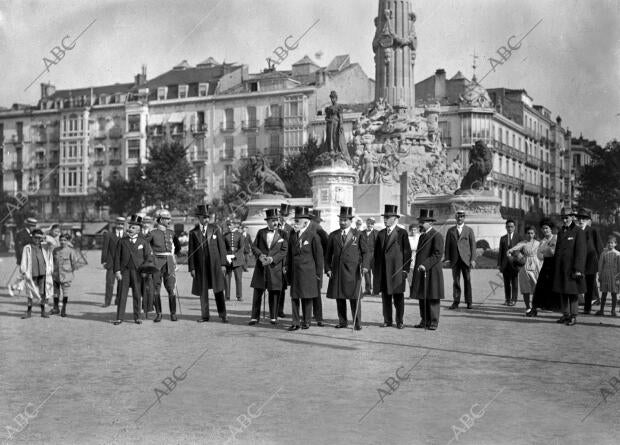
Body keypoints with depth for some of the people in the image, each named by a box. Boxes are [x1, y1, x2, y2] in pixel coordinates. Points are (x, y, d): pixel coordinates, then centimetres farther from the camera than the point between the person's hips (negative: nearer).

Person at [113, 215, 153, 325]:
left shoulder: (143, 242, 5)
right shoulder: (122, 241, 6)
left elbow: (149, 257, 4)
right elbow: (117, 257, 4)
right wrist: (117, 270, -5)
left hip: (137, 271, 0)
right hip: (124, 271, 0)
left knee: (137, 295, 5)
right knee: (122, 294, -2)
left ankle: (137, 317, 13)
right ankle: (119, 317, 2)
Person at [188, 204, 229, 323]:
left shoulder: (215, 229, 4)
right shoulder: (193, 232, 6)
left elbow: (221, 247, 3)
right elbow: (191, 251, 5)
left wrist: (223, 264, -3)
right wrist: (191, 268, -1)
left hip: (214, 263, -1)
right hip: (200, 265, 1)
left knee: (218, 290, -3)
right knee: (202, 291, 6)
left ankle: (223, 314, 4)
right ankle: (204, 315, 14)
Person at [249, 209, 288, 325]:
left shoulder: (282, 234, 5)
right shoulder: (261, 232, 10)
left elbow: (284, 251, -2)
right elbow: (254, 247, 8)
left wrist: (272, 258, -16)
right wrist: (260, 255, -12)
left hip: (275, 267, -1)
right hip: (261, 267, 1)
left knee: (274, 293, 3)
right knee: (257, 292, 2)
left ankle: (273, 317, 14)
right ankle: (255, 317, 9)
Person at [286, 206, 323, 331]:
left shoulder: (313, 236, -7)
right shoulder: (292, 235, 8)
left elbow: (319, 255, -4)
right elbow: (290, 254, 14)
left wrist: (318, 273, -3)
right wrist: (288, 271, 11)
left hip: (308, 272, -4)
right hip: (295, 272, 4)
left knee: (307, 298, 5)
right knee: (294, 297, 2)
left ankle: (306, 321, 17)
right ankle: (295, 322, 6)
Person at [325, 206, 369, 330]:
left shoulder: (358, 235, 5)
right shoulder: (333, 235, 10)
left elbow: (365, 251, 4)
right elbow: (328, 254, 12)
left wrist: (364, 265, -10)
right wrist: (328, 268, 3)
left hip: (353, 271, -2)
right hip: (337, 271, 3)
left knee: (354, 297, -3)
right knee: (339, 297, 6)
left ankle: (357, 323, 2)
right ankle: (342, 322, 16)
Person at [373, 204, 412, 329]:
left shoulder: (402, 233, -1)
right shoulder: (381, 234, 13)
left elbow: (407, 252, -3)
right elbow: (376, 252, 14)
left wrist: (406, 269, -7)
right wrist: (376, 269, 8)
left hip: (397, 270, -4)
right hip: (383, 271, 4)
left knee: (398, 297, 2)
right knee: (385, 297, 7)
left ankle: (399, 321, 10)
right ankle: (387, 320, 15)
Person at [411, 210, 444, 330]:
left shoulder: (437, 236, -9)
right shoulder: (422, 236, 18)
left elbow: (438, 254, -18)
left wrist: (425, 265, -24)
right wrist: (417, 268, 18)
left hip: (432, 272, -8)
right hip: (420, 272, 8)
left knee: (432, 298, -2)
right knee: (422, 298, 9)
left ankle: (434, 322, 5)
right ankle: (424, 321, 16)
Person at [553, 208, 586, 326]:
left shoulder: (578, 232, -6)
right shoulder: (560, 233, 15)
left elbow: (581, 252, -12)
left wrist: (578, 269, -18)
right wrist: (555, 269, 15)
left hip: (571, 268, -6)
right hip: (560, 269, 6)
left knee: (572, 293, -1)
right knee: (562, 293, 9)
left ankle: (573, 316, 6)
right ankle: (565, 315, 18)